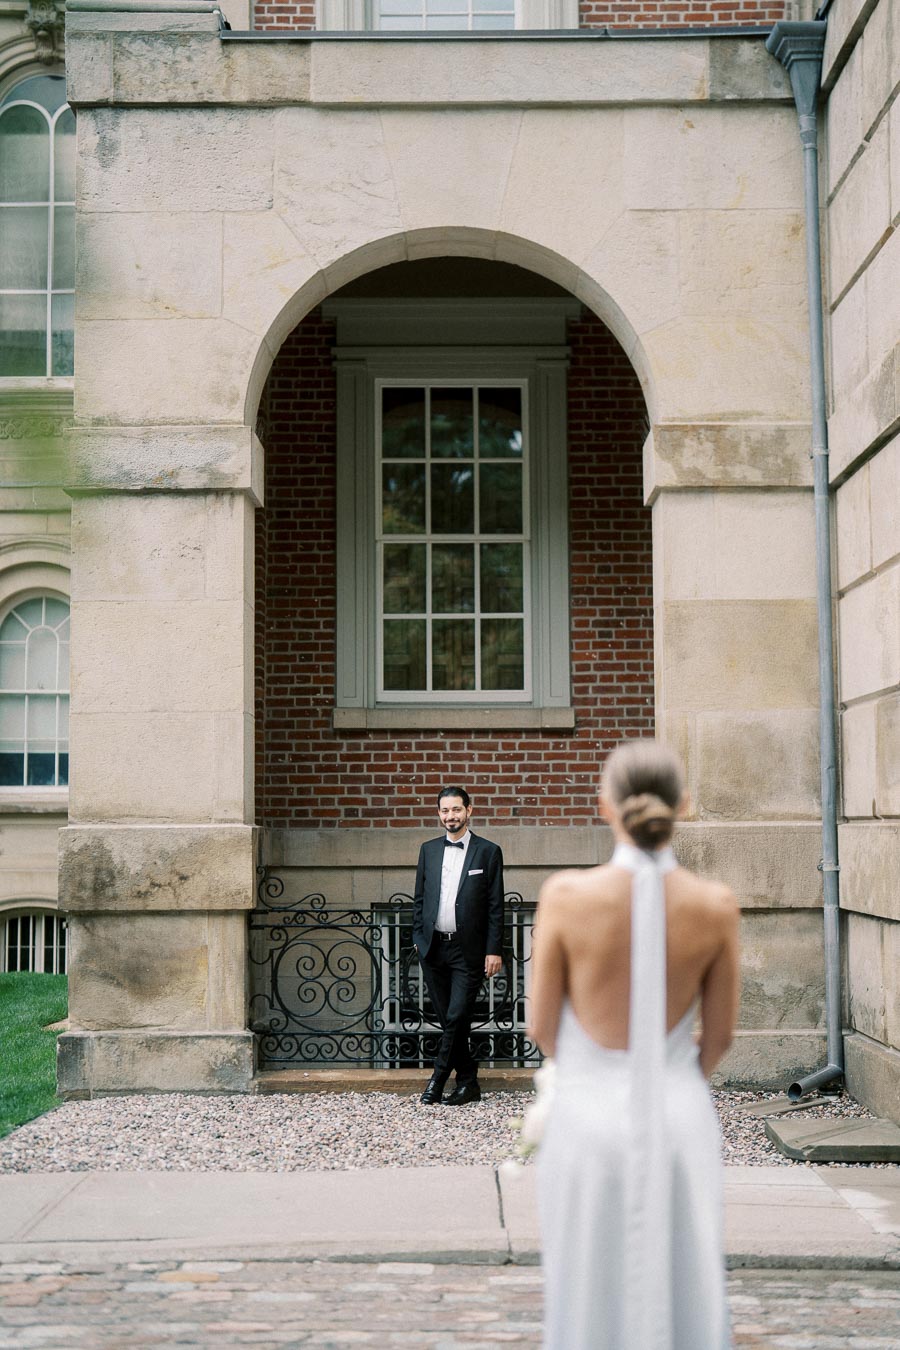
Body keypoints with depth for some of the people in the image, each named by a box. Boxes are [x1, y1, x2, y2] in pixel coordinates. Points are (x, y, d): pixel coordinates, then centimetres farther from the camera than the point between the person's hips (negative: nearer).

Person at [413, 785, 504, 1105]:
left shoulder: (488, 851, -1)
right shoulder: (428, 850, 10)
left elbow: (495, 906, -2)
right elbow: (419, 899, 15)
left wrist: (494, 950, -7)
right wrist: (418, 939, 7)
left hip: (468, 950, -4)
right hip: (433, 948, 4)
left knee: (457, 1018, -8)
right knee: (449, 1020, 7)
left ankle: (438, 1080, 4)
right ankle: (468, 1083, 17)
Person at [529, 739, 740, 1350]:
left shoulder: (566, 894, -16)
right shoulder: (717, 905, -10)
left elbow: (543, 1025, -4)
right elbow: (720, 1034, 1)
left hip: (589, 1123, -1)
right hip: (681, 1123, 1)